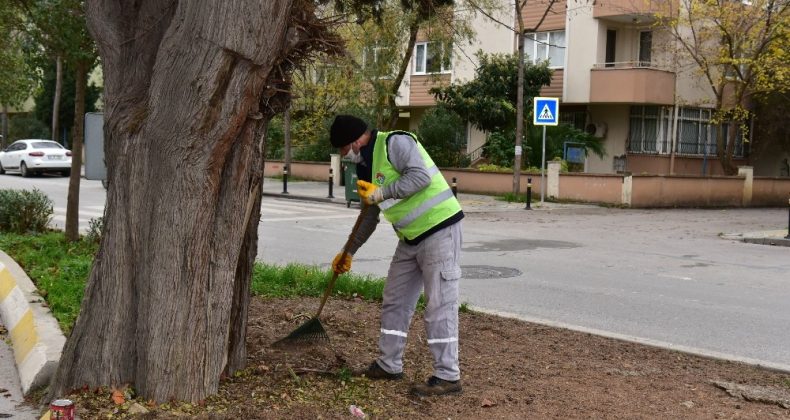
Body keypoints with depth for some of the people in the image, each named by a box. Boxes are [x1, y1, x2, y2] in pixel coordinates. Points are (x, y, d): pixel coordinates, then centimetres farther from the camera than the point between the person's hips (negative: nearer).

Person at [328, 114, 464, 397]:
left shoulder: (394, 143, -13)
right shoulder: (366, 165, 15)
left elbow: (421, 176, -27)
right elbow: (369, 217, 24)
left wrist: (381, 193, -21)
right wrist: (349, 252, 28)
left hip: (439, 228, -10)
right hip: (410, 238, 10)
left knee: (439, 304, -7)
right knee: (395, 301, 13)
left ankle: (447, 376, -2)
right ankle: (389, 365, 25)